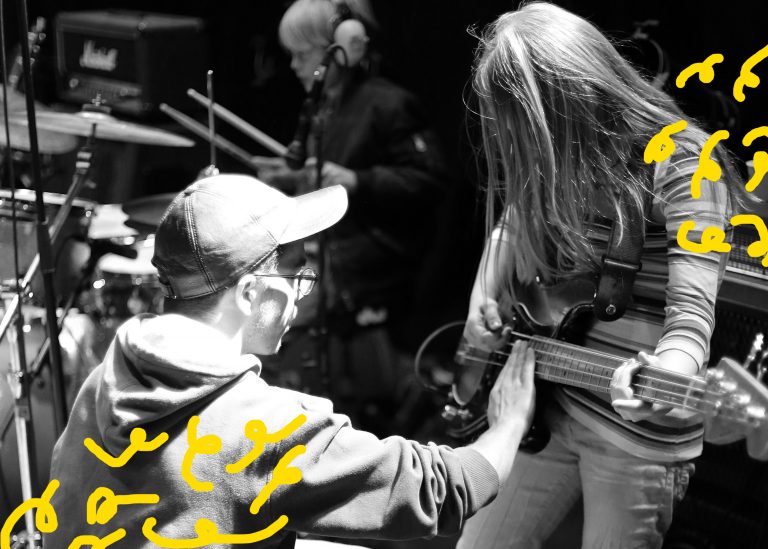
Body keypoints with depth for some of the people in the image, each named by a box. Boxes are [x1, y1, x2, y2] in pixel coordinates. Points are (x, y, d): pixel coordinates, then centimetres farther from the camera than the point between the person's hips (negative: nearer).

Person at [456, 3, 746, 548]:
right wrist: (484, 298, 1)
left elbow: (692, 314, -25)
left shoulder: (684, 162, -17)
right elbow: (511, 228, 21)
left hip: (637, 435, -6)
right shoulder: (554, 161, 3)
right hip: (540, 403, 6)